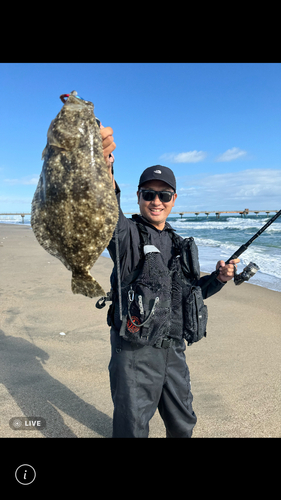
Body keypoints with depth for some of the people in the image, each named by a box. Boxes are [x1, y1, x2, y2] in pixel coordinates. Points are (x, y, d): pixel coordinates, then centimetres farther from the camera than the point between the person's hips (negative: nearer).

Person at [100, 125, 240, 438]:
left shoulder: (178, 244, 9)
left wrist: (218, 279, -2)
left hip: (173, 350, 6)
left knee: (183, 424, 24)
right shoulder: (127, 233, -11)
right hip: (134, 353, -5)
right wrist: (104, 169, -56)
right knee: (133, 428, 12)